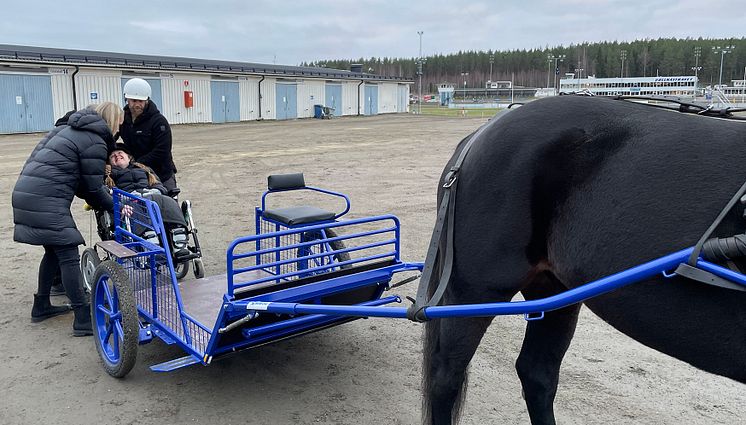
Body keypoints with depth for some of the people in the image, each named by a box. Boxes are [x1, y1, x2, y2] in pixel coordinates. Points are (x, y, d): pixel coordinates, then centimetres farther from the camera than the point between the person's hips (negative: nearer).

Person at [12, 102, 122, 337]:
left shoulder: (71, 129, 20)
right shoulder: (95, 142, -8)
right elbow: (93, 188, -7)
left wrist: (105, 197, 17)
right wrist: (115, 206, 9)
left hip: (26, 194, 10)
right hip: (47, 202, -10)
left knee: (54, 251, 21)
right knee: (69, 257, -7)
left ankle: (41, 306, 32)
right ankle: (83, 319, -6)